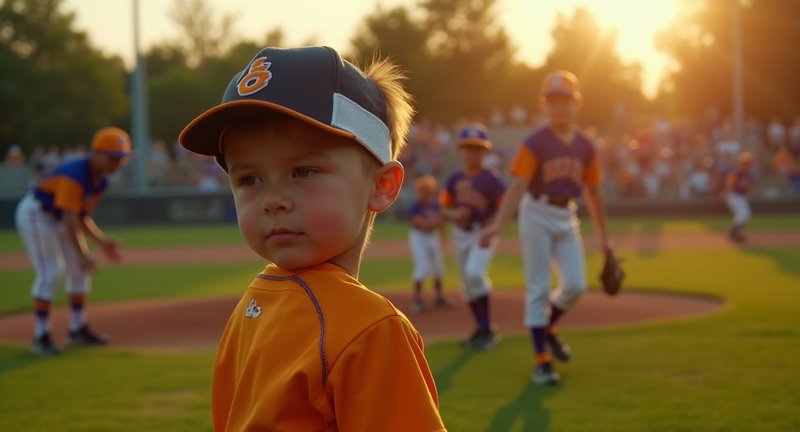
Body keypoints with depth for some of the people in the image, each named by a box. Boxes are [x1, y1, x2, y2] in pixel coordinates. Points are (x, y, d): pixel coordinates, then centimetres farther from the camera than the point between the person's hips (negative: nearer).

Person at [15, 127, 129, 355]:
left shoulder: (101, 181, -2)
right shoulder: (75, 176, -31)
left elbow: (82, 217, 5)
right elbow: (70, 219, -35)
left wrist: (102, 241, -7)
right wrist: (82, 254, -39)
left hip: (57, 218, 10)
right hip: (35, 214, -10)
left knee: (81, 270, 8)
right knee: (50, 272, -17)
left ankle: (78, 330, 19)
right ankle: (41, 337, -11)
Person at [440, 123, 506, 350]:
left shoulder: (491, 179, -9)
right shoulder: (454, 179, 5)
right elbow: (445, 208, 10)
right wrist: (455, 214, -12)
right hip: (460, 233, 6)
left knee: (475, 273, -25)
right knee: (467, 284, 12)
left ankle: (488, 329, -17)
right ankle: (481, 329, 27)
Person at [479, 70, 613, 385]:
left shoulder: (584, 146, 7)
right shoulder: (535, 143, -8)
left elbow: (593, 192, 13)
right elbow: (518, 186, -19)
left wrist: (603, 237, 15)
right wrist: (498, 224, -32)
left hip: (567, 217, 5)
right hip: (537, 214, -5)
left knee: (575, 285, -2)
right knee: (538, 288, -2)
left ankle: (548, 328, 28)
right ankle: (541, 361, 4)